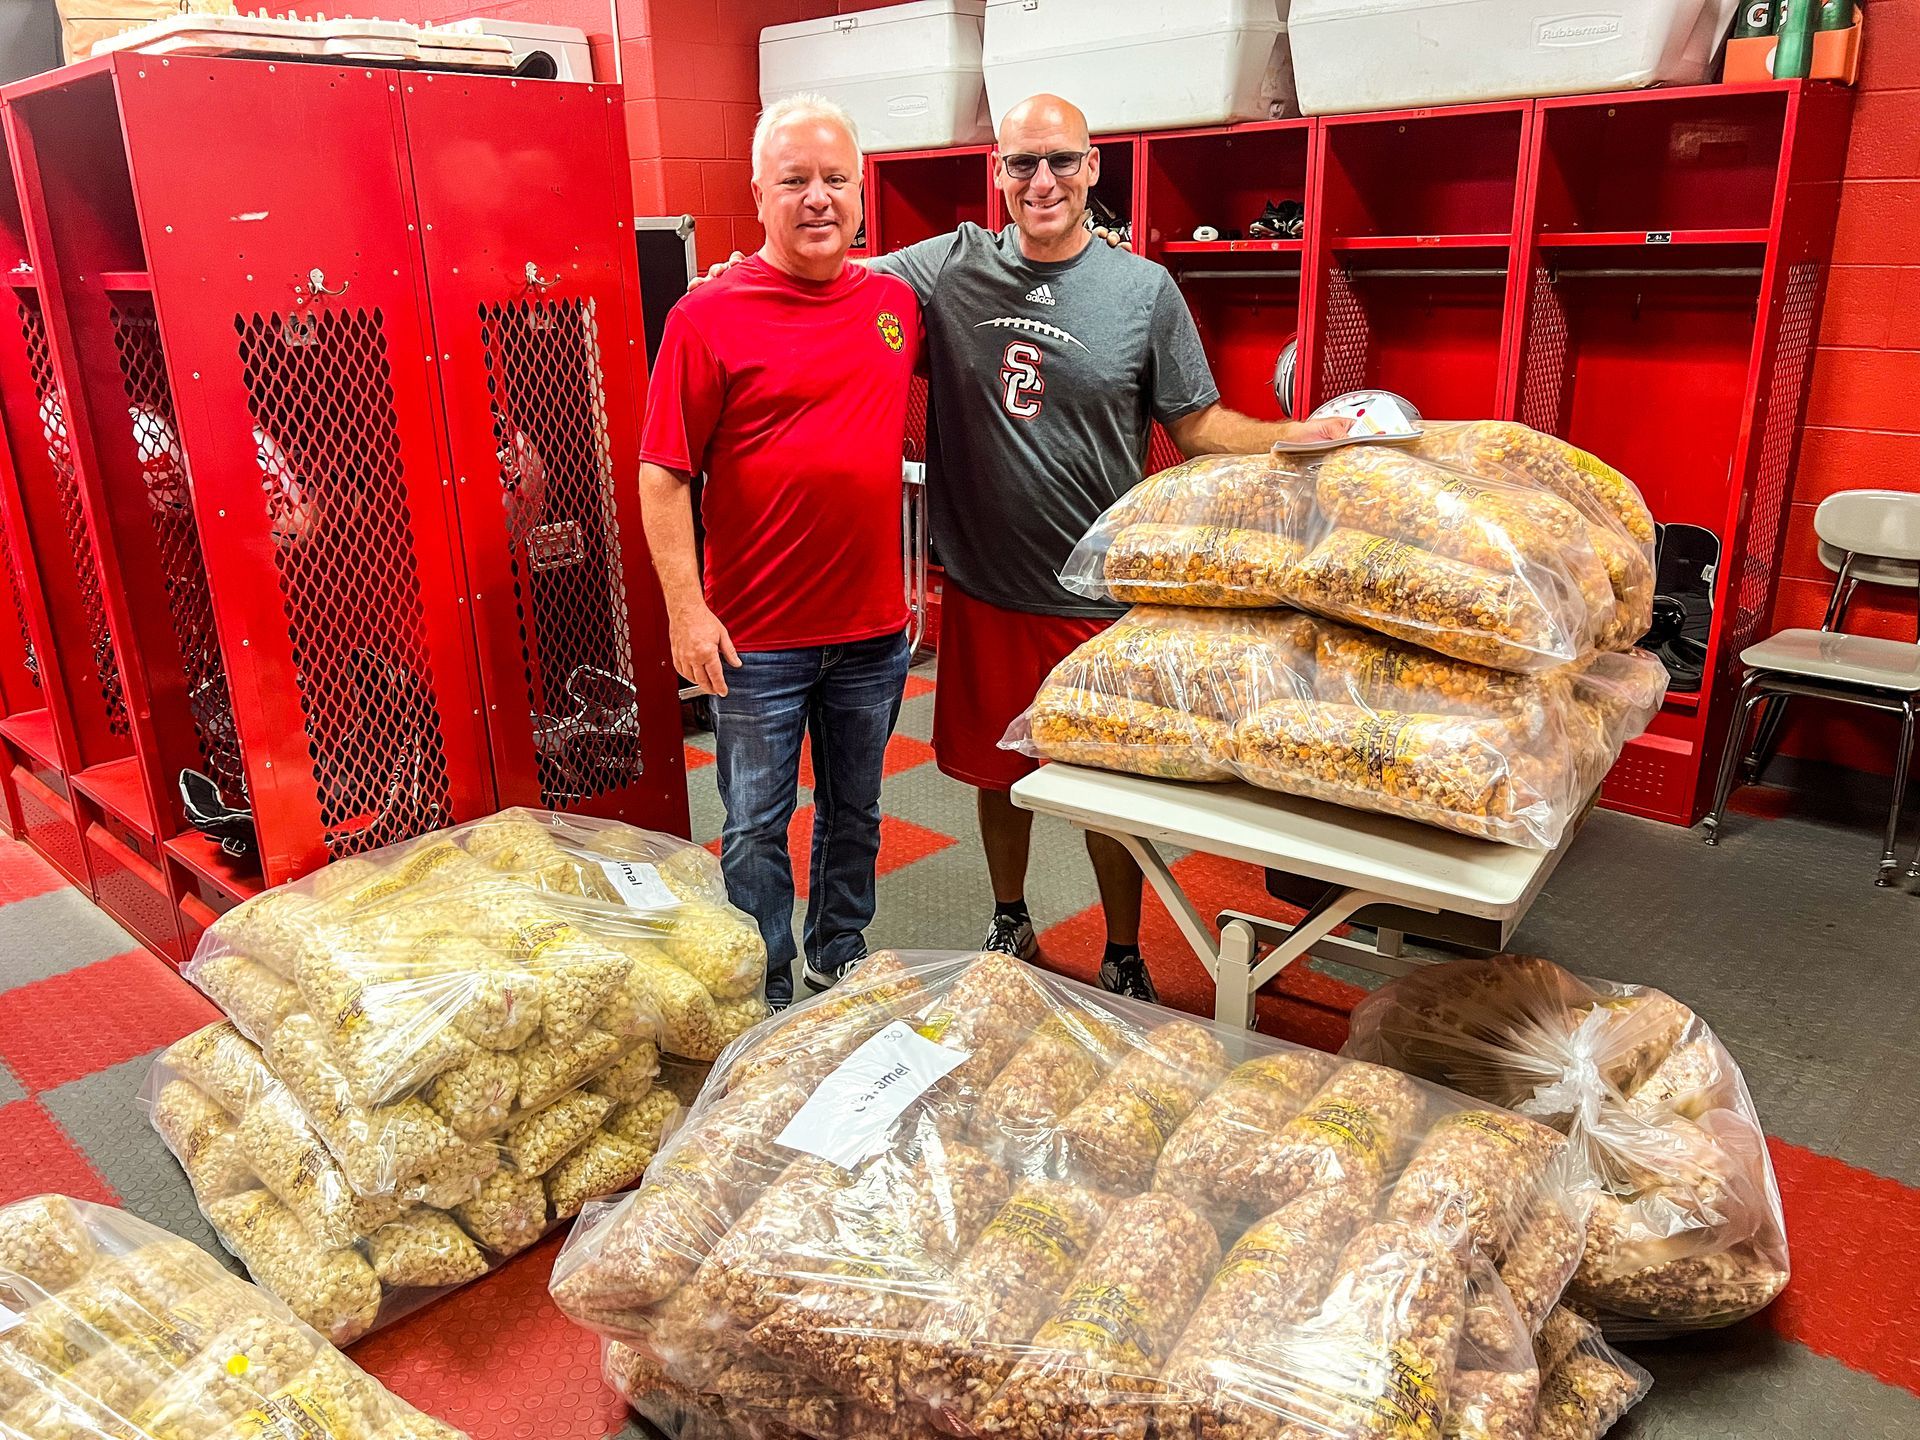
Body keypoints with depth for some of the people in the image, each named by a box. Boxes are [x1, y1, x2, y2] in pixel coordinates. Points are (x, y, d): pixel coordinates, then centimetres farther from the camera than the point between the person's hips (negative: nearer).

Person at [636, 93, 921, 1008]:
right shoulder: (709, 316, -9)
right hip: (757, 635, -4)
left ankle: (842, 968, 39)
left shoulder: (897, 302, 6)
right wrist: (687, 609, -16)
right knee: (756, 828, 7)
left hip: (873, 628, 5)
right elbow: (663, 476, -10)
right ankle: (767, 1002, 25)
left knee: (853, 814, 19)